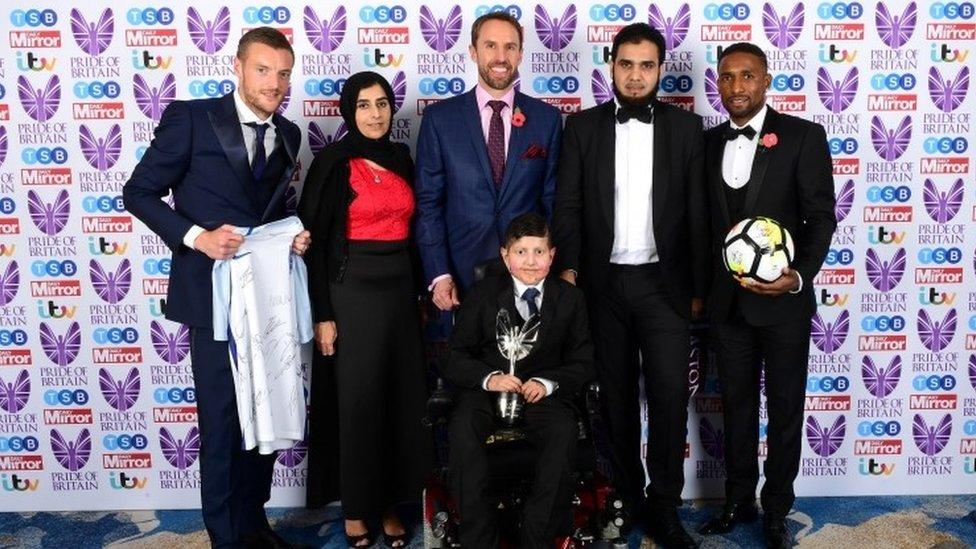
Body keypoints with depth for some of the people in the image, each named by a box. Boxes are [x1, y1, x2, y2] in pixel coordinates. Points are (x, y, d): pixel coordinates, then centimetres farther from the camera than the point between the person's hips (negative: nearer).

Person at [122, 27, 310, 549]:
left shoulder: (288, 134, 10)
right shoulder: (191, 118, -7)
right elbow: (139, 192, -5)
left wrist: (294, 235, -1)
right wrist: (195, 236, -18)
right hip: (216, 293, -5)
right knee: (221, 419, 3)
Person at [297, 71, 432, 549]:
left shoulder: (402, 157, 10)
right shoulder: (331, 162, -6)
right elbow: (315, 241, -8)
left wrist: (420, 289, 11)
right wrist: (322, 315, -12)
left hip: (400, 289, 5)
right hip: (352, 292, -5)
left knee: (401, 398, 8)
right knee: (356, 400, 3)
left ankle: (390, 503, 23)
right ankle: (356, 509, 20)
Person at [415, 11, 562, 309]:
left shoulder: (547, 117, 3)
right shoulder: (439, 117, 0)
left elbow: (553, 199, 5)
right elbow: (428, 201, -1)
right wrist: (439, 274, -8)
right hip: (463, 272, -1)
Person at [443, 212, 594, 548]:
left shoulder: (569, 298, 8)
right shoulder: (483, 295, 6)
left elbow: (583, 363, 7)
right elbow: (456, 358, 4)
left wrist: (547, 383, -14)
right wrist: (489, 378, -18)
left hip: (544, 392, 0)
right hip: (488, 389, 0)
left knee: (564, 432, -33)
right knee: (462, 429, -32)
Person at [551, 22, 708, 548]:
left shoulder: (685, 126, 4)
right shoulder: (582, 126, 5)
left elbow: (697, 212, 4)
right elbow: (567, 205, 2)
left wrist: (699, 286, 2)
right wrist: (567, 268, -8)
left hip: (663, 282, 0)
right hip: (604, 282, 1)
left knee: (670, 394, -4)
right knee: (617, 396, 9)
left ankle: (664, 506, 11)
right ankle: (628, 498, 24)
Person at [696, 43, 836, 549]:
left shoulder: (803, 136, -6)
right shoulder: (710, 142, 6)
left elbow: (821, 217, -7)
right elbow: (708, 219, 9)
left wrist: (799, 276, -22)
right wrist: (703, 288, 6)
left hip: (783, 299, -3)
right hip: (726, 299, 4)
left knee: (785, 408, 9)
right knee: (736, 403, 15)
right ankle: (739, 501, 32)